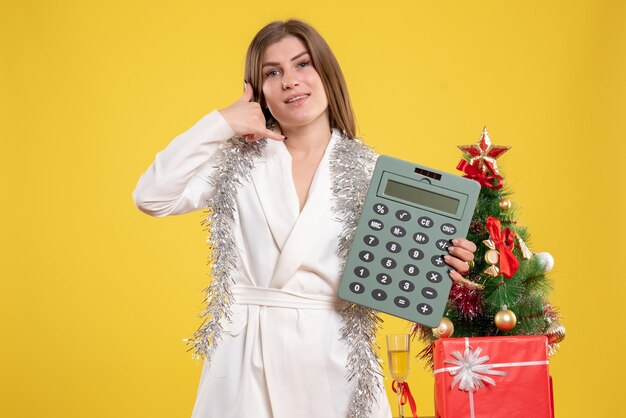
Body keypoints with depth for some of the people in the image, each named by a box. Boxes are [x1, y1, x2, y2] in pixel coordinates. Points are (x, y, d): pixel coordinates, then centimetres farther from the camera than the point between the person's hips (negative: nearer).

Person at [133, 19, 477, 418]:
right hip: (248, 358, 0)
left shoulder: (369, 171, 3)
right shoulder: (237, 161, 4)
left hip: (334, 360, 0)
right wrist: (218, 125, -9)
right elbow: (152, 197, -7)